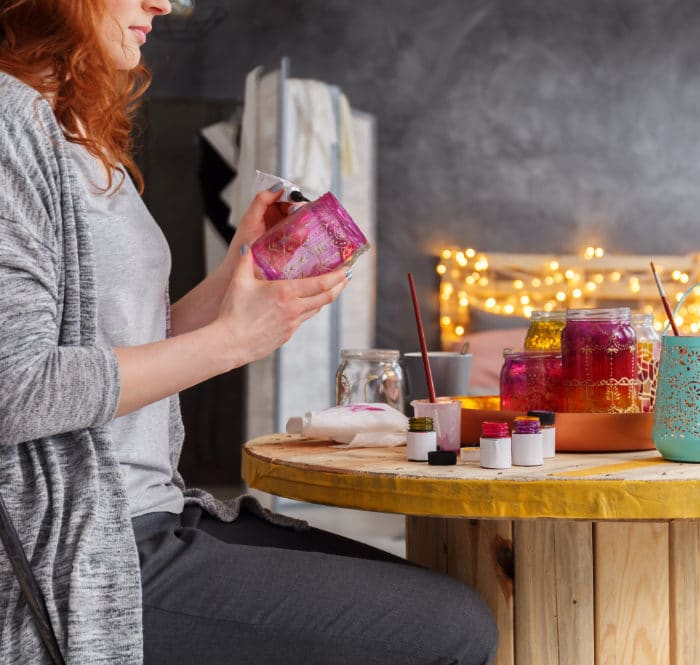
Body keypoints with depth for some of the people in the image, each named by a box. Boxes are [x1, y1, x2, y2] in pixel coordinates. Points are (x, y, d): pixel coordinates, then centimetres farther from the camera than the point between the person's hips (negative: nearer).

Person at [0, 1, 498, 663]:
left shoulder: (80, 136, 19)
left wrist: (242, 268, 8)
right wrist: (232, 340, -16)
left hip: (151, 518, 10)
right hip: (82, 562, -10)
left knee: (453, 603, 5)